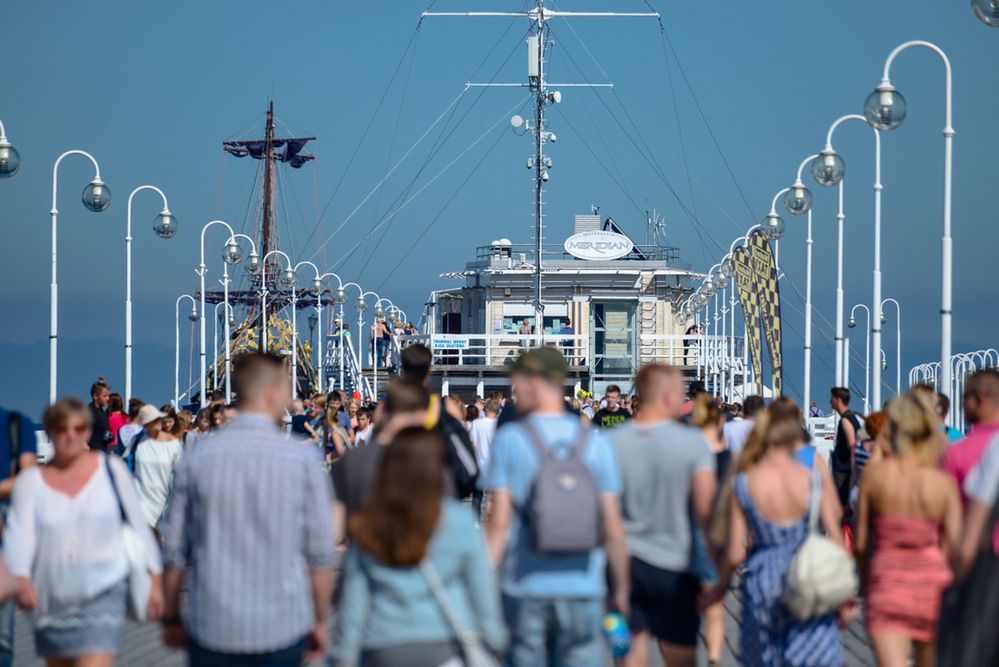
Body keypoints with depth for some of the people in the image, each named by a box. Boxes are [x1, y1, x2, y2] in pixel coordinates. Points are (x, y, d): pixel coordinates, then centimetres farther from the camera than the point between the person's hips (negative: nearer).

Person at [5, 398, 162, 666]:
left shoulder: (111, 469, 0)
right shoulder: (31, 480, 0)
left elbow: (139, 524, 5)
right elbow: (19, 534, -13)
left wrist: (154, 580, 3)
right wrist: (22, 580, -32)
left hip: (103, 595, -3)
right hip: (52, 601, 3)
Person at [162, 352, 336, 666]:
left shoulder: (197, 459, 0)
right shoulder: (303, 459, -5)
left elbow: (175, 551, 4)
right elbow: (320, 553, -2)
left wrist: (171, 618, 16)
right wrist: (320, 621, 9)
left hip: (212, 628, 1)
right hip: (283, 627, -1)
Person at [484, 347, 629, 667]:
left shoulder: (509, 439, -4)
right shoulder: (595, 442, 1)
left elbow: (499, 523, -6)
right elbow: (613, 528, 1)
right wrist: (621, 589, 11)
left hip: (525, 585, -1)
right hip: (583, 588, 1)